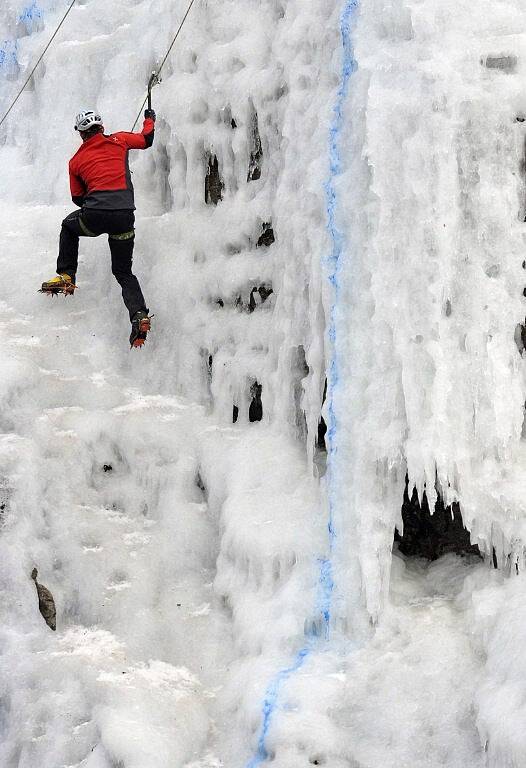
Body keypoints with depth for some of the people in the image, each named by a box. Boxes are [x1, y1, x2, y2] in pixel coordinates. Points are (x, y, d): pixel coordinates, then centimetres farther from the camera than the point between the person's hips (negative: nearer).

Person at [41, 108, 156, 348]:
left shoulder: (76, 160, 15)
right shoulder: (119, 140, 12)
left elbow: (77, 198, 22)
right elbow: (146, 139, 29)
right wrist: (150, 118, 48)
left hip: (93, 217, -1)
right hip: (124, 217, 1)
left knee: (69, 226, 35)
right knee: (124, 272, 15)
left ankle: (66, 276, 24)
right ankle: (139, 315, -9)